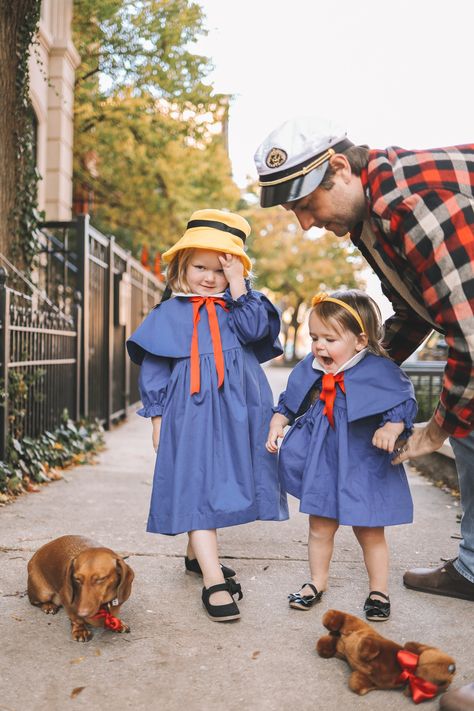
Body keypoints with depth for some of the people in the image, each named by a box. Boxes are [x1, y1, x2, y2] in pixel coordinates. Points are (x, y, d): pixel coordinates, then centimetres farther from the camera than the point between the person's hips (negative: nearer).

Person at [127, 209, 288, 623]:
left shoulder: (238, 305, 11)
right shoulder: (170, 313, 5)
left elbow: (256, 329, -12)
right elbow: (154, 369, 5)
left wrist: (239, 285, -10)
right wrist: (158, 418, 1)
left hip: (236, 414, 3)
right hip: (191, 414, -3)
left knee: (220, 485, 14)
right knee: (198, 489, -8)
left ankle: (197, 554, 35)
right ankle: (214, 581, -7)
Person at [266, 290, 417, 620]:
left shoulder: (379, 370, -16)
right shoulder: (309, 370, -1)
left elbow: (405, 403, -14)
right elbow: (288, 403, 13)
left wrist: (392, 428, -30)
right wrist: (276, 425, 5)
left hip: (364, 468, -4)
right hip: (322, 465, 4)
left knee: (370, 532, 10)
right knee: (320, 529, 16)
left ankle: (379, 591, 30)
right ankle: (318, 582, 37)